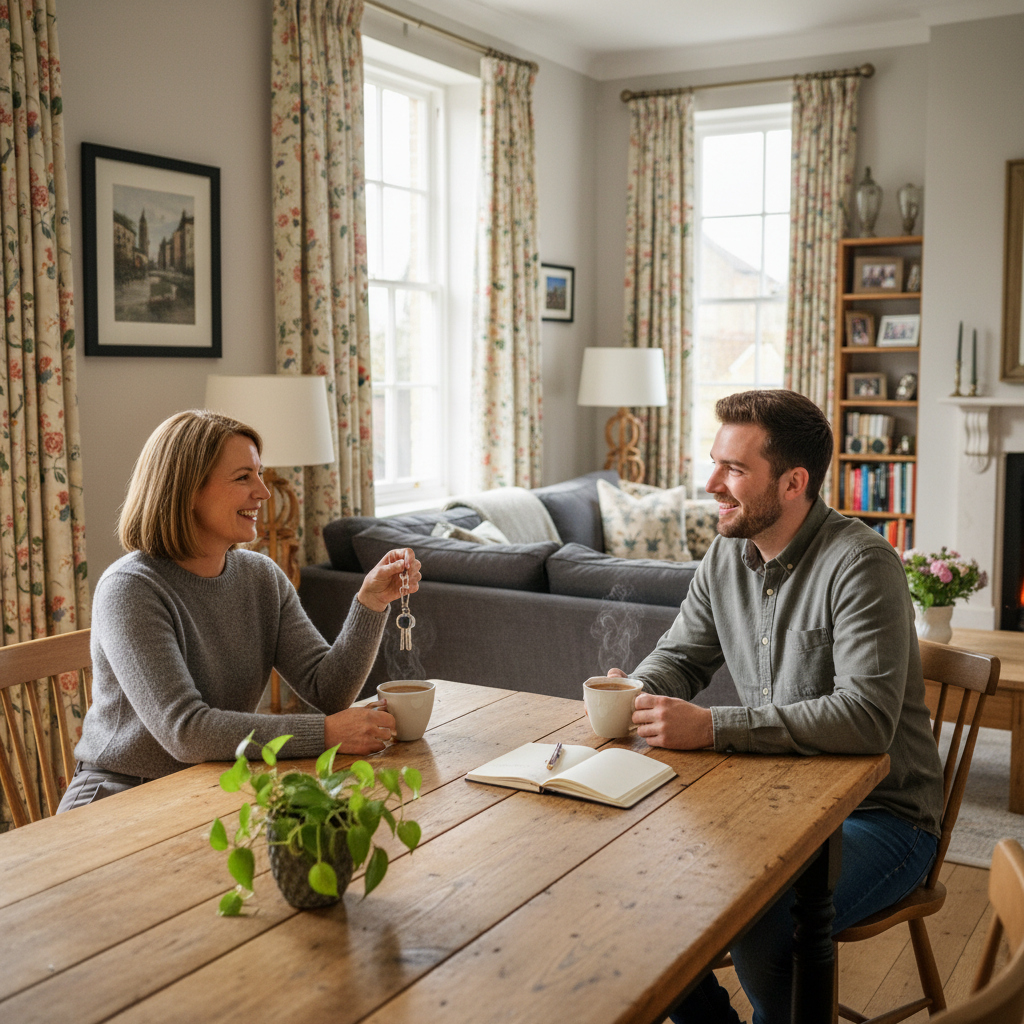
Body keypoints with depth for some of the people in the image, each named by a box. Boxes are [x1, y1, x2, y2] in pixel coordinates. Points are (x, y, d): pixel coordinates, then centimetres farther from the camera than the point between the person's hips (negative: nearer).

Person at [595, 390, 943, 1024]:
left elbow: (867, 717, -31)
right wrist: (633, 696, -11)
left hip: (879, 813, -7)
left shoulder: (860, 565, -21)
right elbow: (681, 655, 14)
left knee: (762, 924, -31)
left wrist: (711, 728, -34)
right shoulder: (727, 555, 3)